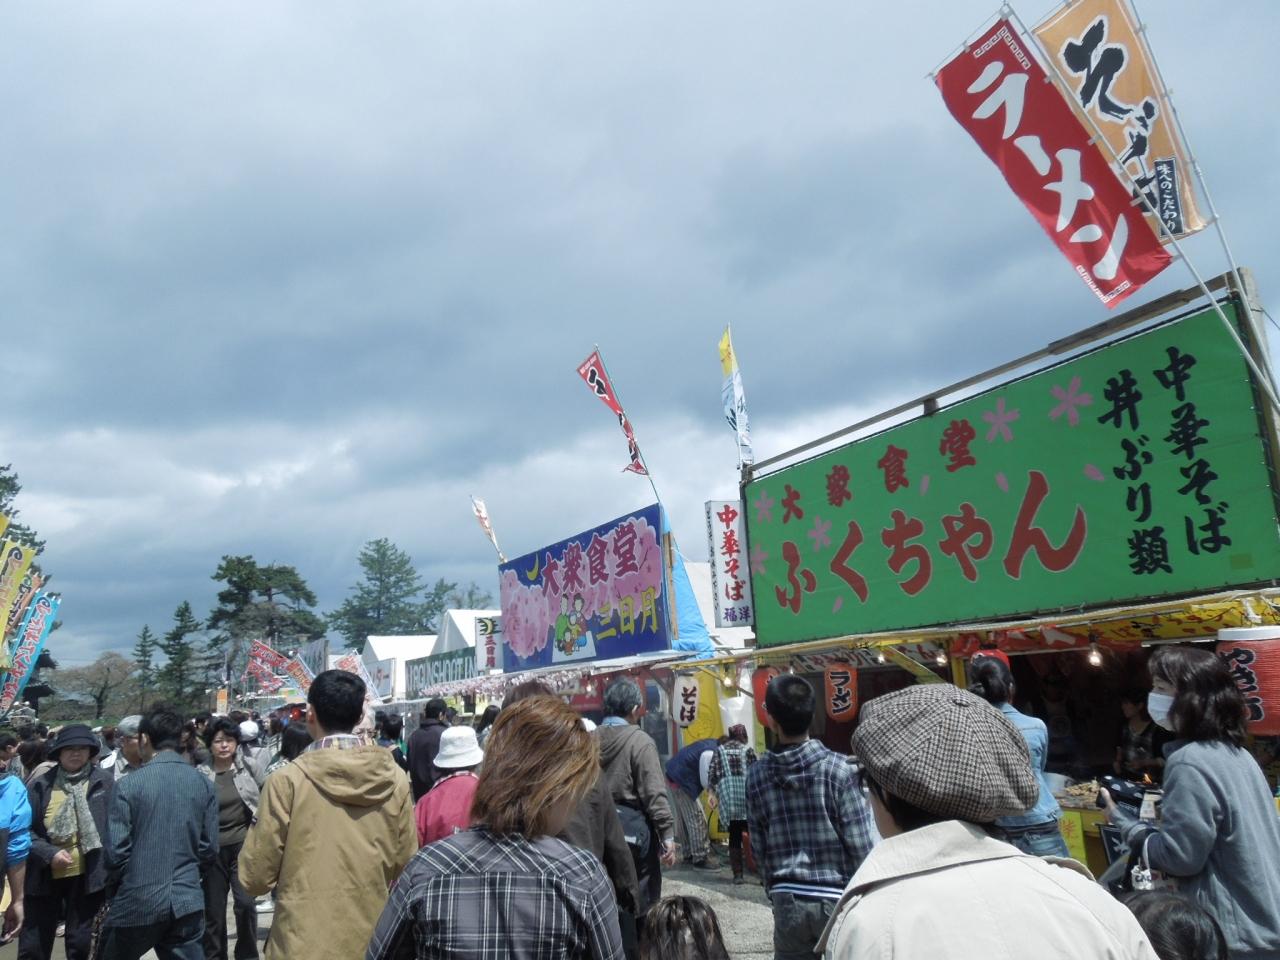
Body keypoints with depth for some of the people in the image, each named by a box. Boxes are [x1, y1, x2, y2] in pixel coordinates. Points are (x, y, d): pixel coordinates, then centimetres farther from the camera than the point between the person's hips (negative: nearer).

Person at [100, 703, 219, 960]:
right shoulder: (204, 784, 1)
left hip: (137, 902, -2)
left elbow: (117, 851, -9)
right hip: (187, 901, 3)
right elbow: (209, 849, 3)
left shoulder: (127, 785, -10)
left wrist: (113, 891, 9)